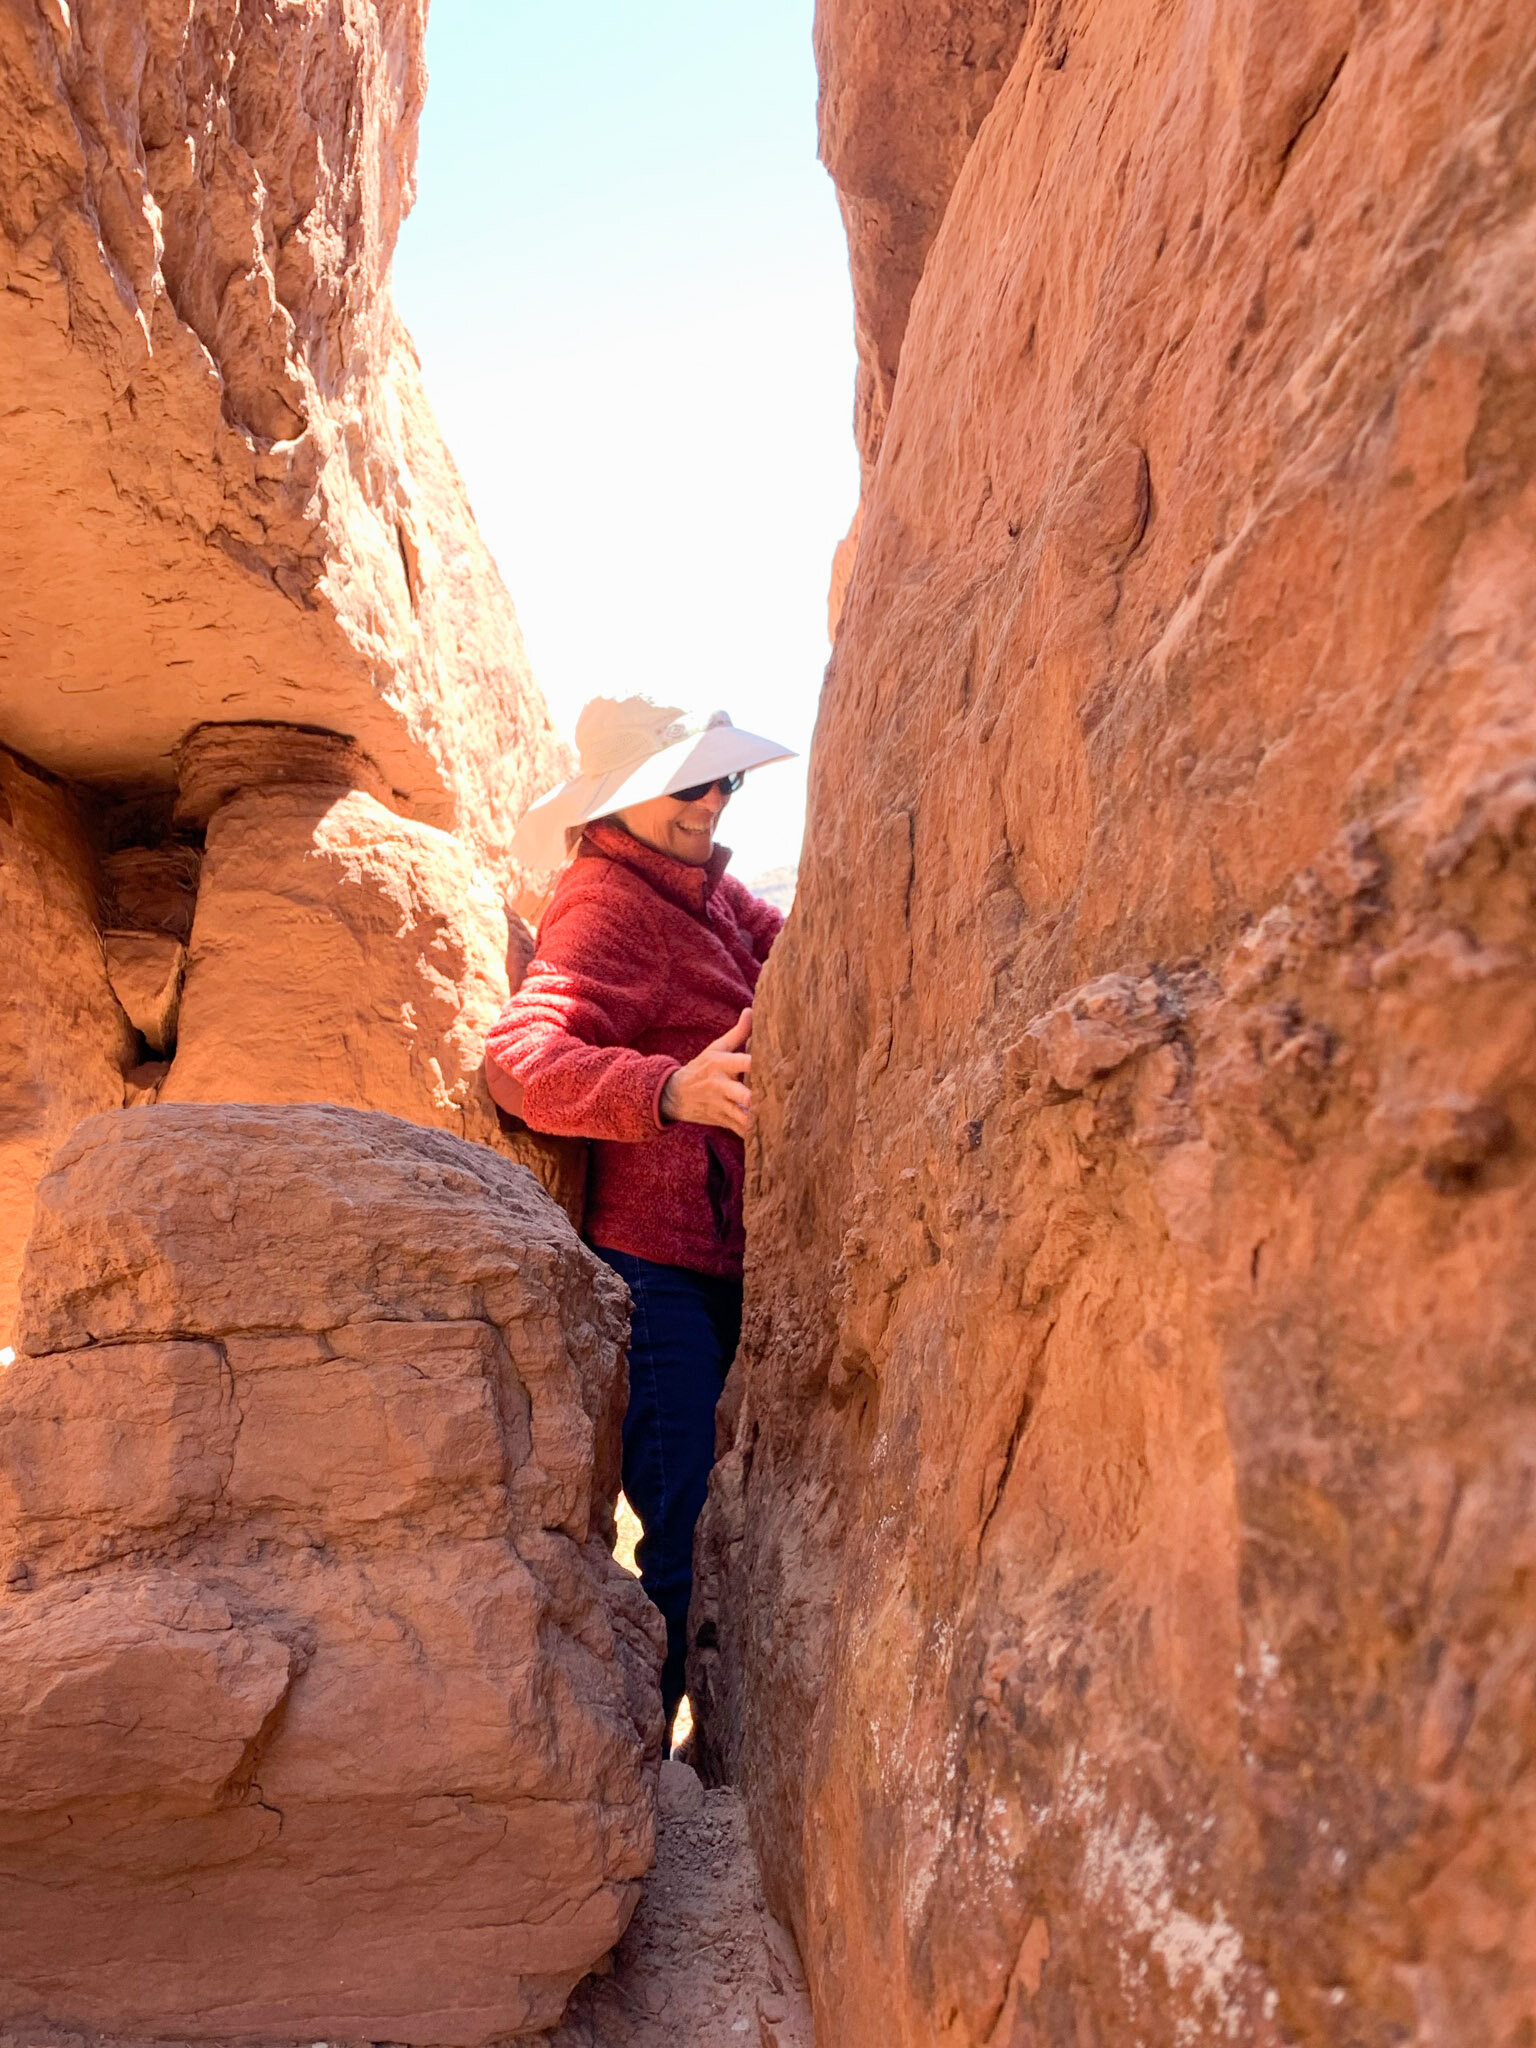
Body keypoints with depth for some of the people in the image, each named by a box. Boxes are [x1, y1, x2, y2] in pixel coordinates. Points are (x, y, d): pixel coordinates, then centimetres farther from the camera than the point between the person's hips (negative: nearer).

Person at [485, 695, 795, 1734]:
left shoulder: (709, 889, 16)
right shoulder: (611, 906, -13)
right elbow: (521, 1055, -27)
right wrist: (670, 1091, -44)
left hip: (718, 1255, 9)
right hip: (650, 1260, -9)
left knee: (712, 1521, 16)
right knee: (684, 1532, -9)